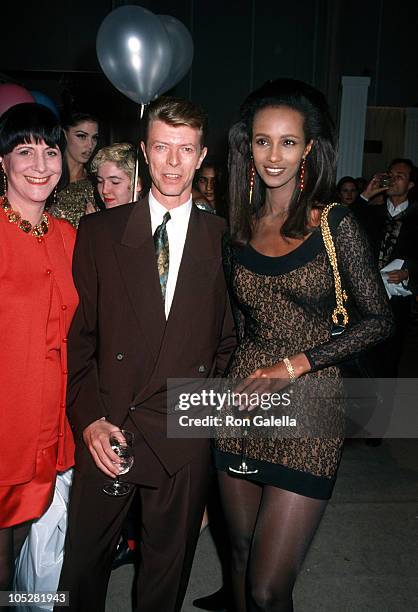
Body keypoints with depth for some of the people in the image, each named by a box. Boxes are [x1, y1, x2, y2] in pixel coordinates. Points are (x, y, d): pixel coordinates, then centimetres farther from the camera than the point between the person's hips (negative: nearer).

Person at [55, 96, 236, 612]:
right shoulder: (99, 231, 1)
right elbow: (77, 334, 0)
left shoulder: (224, 241, 0)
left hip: (185, 437, 0)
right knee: (82, 563, 15)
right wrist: (89, 418, -7)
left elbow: (229, 342, 6)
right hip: (106, 431, 0)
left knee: (167, 570, 18)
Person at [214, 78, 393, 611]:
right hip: (243, 407, 4)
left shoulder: (335, 224, -6)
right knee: (241, 560, 18)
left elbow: (378, 320, -5)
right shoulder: (239, 227, 6)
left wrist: (295, 365, -12)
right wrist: (246, 369, 3)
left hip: (307, 409, -4)